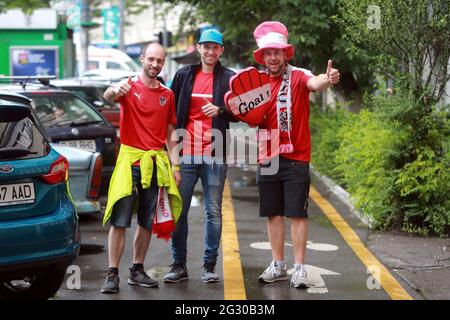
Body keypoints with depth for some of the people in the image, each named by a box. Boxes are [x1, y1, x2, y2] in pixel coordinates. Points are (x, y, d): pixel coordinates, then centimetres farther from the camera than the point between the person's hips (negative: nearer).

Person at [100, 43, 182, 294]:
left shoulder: (167, 95, 12)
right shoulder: (130, 86, -1)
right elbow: (108, 96, -25)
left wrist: (175, 166, 11)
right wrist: (115, 90, -49)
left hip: (156, 163, 4)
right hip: (130, 160, -4)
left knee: (148, 222, 9)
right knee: (120, 221, -6)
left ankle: (137, 271, 20)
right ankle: (113, 274, -3)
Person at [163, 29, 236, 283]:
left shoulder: (229, 78, 4)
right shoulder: (184, 75, 10)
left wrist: (221, 110, -15)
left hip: (215, 155, -2)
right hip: (185, 154, 2)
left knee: (214, 212, 3)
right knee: (179, 210, 3)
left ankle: (210, 265, 12)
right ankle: (179, 265, 12)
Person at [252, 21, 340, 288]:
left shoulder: (298, 76, -8)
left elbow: (314, 83, -31)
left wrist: (328, 79, -54)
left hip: (296, 159, -4)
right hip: (268, 158, 5)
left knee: (297, 213, -1)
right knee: (273, 213, 11)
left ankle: (300, 268, 5)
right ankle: (278, 265, 21)